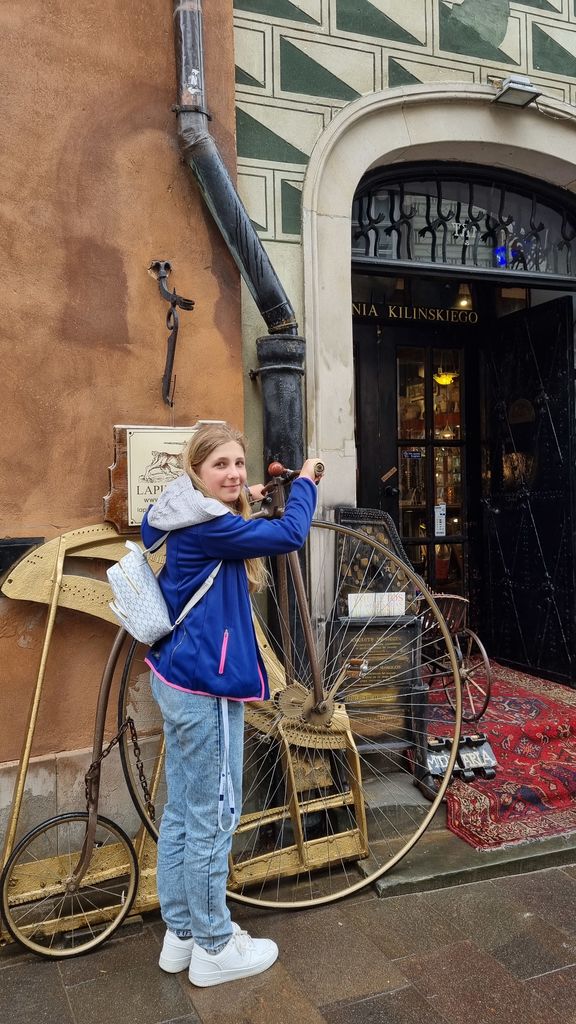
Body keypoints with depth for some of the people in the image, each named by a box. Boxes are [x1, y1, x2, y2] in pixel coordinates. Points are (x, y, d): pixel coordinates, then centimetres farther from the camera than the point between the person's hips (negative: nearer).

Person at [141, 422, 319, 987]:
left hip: (177, 680, 11)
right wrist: (305, 481, -2)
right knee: (213, 817, 4)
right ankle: (213, 949, 21)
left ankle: (180, 933, 34)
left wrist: (241, 498, 28)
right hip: (207, 688, -11)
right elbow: (290, 534, -19)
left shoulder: (178, 520, 9)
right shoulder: (209, 527, -21)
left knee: (181, 812, 19)